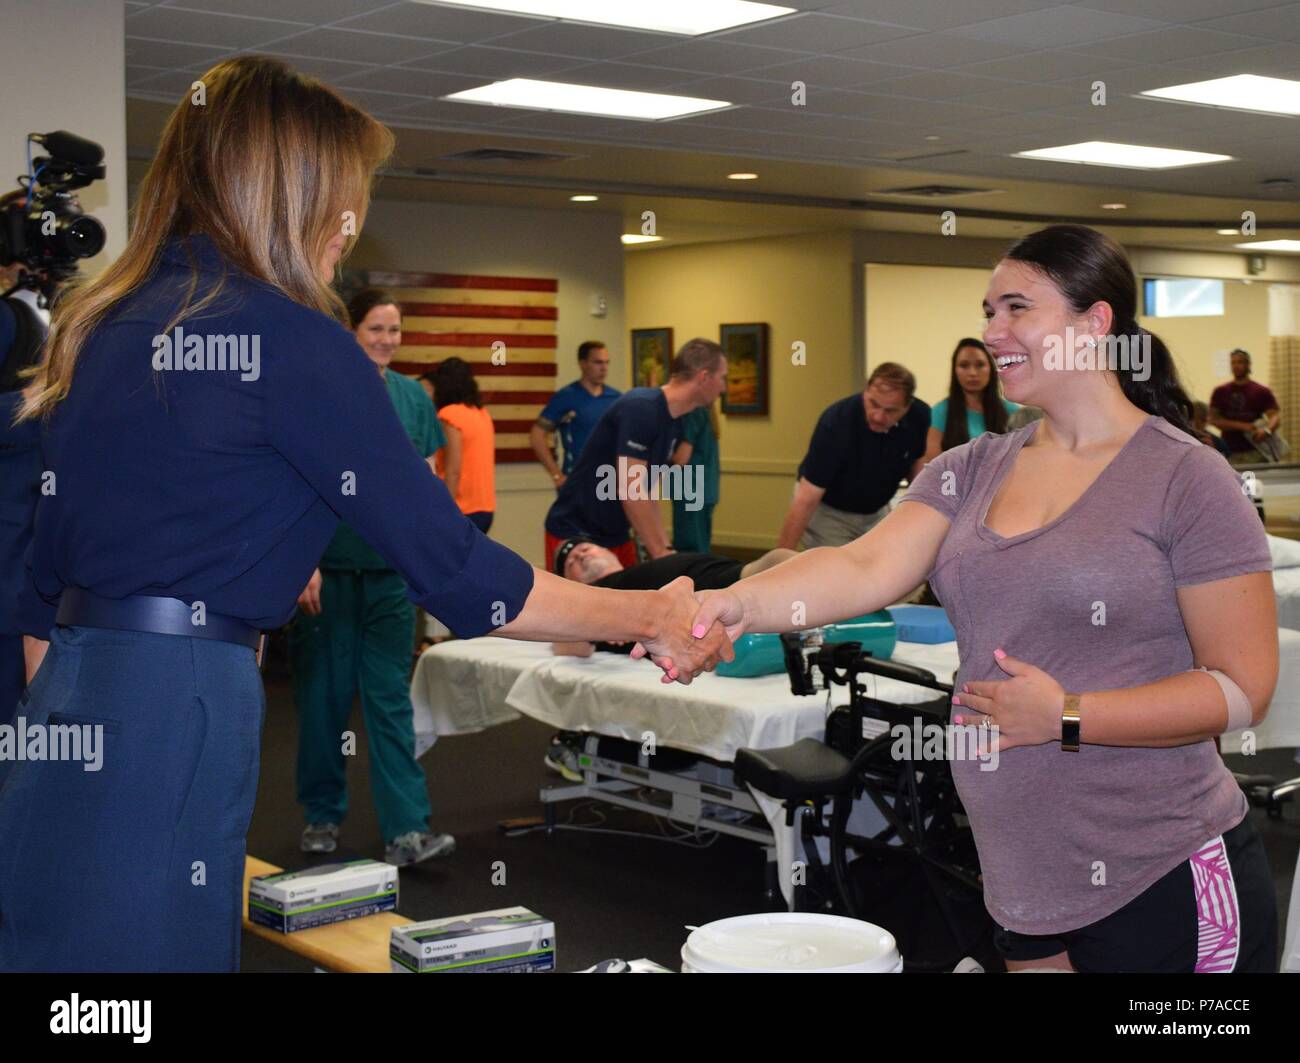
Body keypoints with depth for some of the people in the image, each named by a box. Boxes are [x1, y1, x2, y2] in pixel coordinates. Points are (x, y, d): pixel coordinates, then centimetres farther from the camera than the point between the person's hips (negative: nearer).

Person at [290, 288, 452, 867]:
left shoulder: (412, 396, 8)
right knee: (325, 690, 8)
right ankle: (322, 815, 23)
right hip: (329, 565, -3)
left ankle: (405, 829, -1)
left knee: (390, 695, 2)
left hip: (389, 566, 3)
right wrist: (306, 563, -14)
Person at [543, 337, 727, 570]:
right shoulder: (641, 408, -21)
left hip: (616, 535, 8)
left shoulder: (674, 424, 6)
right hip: (574, 533, -8)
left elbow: (649, 493, 10)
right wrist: (660, 554, -20)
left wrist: (666, 548, 0)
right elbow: (630, 491, -24)